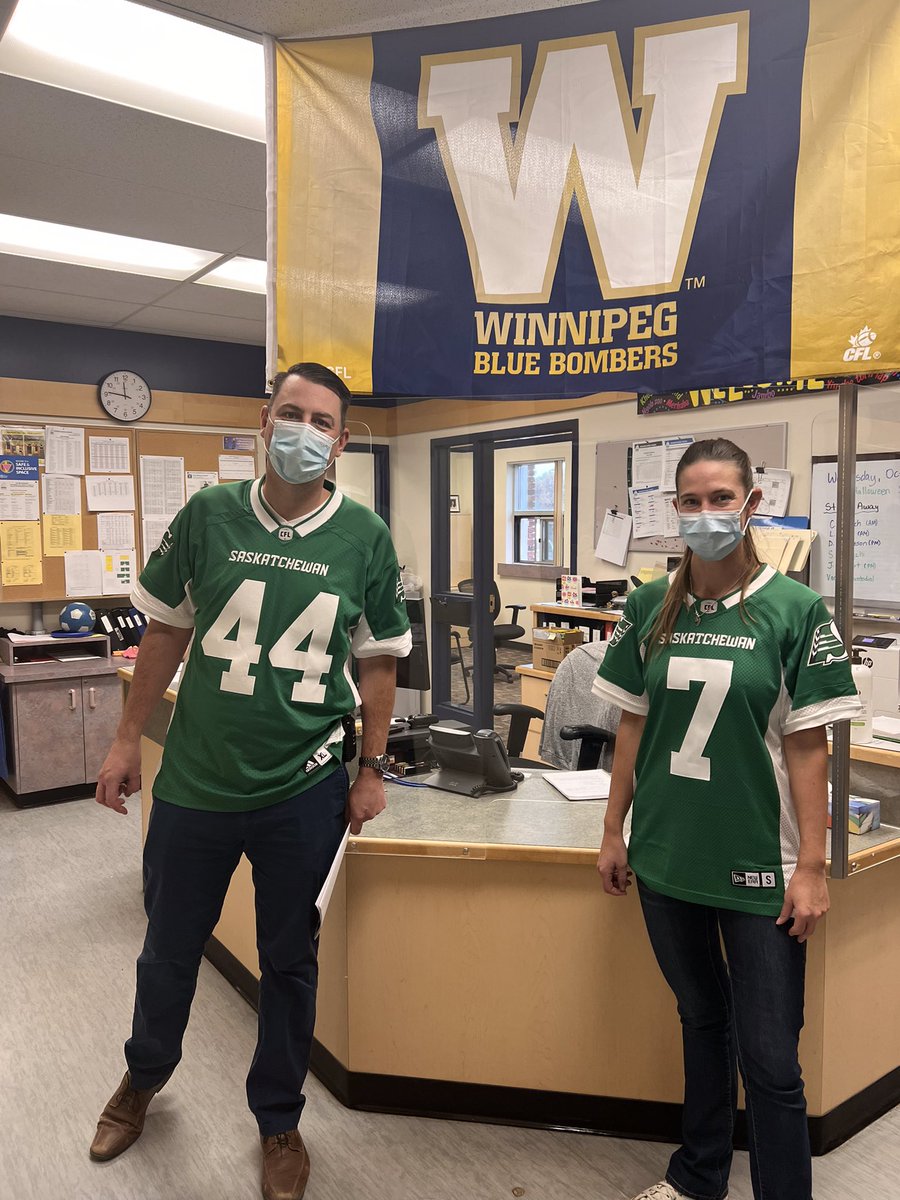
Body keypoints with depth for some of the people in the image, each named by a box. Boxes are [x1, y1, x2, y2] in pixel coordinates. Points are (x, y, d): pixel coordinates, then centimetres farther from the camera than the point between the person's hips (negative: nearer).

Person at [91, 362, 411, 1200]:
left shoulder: (364, 538, -6)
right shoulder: (208, 516, -5)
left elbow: (377, 660, 1)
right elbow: (166, 630, 5)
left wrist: (371, 769, 0)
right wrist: (128, 740, 6)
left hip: (304, 790, -1)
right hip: (195, 781, 2)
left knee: (288, 959, 15)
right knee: (169, 947, 21)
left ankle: (278, 1120, 40)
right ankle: (145, 1075, 52)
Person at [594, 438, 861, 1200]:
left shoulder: (794, 610, -10)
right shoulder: (651, 608, 0)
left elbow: (807, 745, -9)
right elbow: (634, 724, 5)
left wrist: (812, 866, -9)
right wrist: (615, 830, 7)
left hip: (759, 865, -3)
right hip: (668, 854, 4)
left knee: (769, 1058, 4)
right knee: (701, 1019, 22)